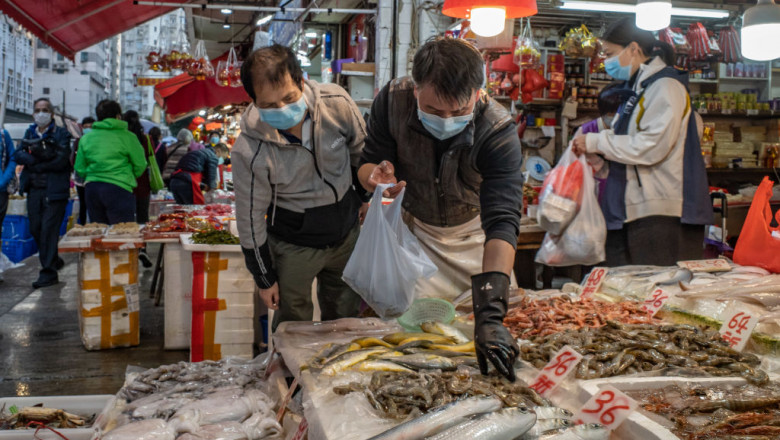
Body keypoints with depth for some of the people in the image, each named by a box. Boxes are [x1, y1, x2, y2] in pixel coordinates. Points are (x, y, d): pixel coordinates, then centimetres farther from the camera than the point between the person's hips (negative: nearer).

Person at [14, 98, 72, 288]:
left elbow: (61, 160, -13)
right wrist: (36, 158, -15)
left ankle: (49, 272, -2)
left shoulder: (61, 133, -1)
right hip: (34, 189, 6)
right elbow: (18, 155, 2)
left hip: (54, 190, -6)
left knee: (49, 229, -8)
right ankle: (54, 260, 29)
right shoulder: (30, 133, 16)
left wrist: (35, 165, -8)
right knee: (35, 229, 8)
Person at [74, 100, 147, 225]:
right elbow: (140, 165, 0)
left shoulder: (86, 138, 9)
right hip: (118, 188, -5)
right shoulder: (127, 137, -2)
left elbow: (79, 169, 11)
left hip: (91, 188, 5)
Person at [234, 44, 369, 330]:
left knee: (346, 317, 24)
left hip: (347, 233, 4)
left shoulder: (336, 103, -21)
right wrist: (264, 278, -5)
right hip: (294, 247, -3)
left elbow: (360, 150, 1)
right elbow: (250, 218, -15)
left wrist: (364, 196, 14)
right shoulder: (249, 151, -29)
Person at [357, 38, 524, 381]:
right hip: (412, 226, 1)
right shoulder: (393, 99, -27)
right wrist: (378, 176, -43)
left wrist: (491, 315, -54)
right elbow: (368, 163, -15)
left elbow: (501, 223, -43)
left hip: (472, 232, -1)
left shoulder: (499, 133, -34)